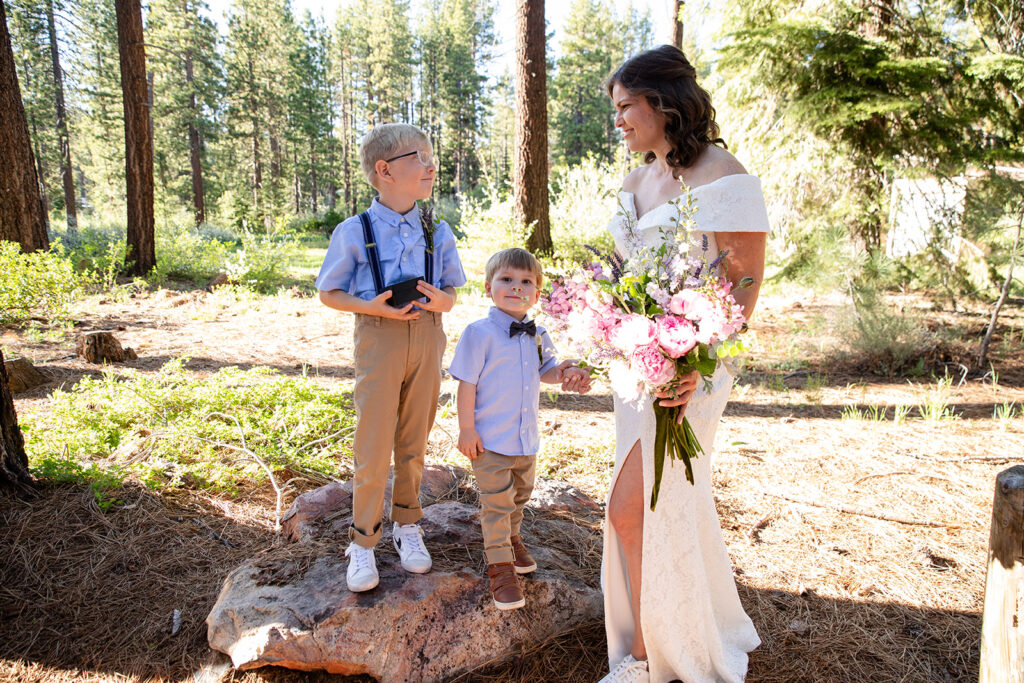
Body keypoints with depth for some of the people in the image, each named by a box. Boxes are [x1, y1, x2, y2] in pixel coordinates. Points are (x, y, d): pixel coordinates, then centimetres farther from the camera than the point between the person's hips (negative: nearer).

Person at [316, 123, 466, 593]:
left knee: (414, 443, 13)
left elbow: (452, 294, 12)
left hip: (427, 337, 3)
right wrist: (373, 306, -16)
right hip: (378, 337, -3)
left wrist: (438, 300, -12)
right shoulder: (354, 232, -4)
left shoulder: (438, 232, 6)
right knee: (373, 447, -1)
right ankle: (363, 542, 16)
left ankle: (407, 526, 32)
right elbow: (329, 293, 2)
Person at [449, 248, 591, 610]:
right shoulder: (479, 332, -15)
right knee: (497, 502, 2)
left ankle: (511, 538, 48)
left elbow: (545, 369, 19)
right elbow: (467, 384, -14)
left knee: (520, 495, 23)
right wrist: (467, 429, -14)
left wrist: (564, 372, -4)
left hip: (527, 438, 6)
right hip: (491, 439, -6)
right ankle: (500, 566, 17)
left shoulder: (537, 335, 4)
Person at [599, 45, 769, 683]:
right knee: (673, 505, 14)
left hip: (690, 366, -8)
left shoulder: (722, 177, -12)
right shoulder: (638, 180, 13)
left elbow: (745, 283, -15)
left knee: (630, 509, -6)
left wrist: (698, 365, -26)